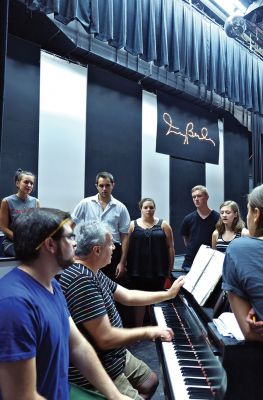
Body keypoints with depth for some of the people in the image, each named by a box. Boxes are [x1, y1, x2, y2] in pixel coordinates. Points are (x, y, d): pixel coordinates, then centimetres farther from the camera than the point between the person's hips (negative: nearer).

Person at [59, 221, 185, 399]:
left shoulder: (93, 273, 3)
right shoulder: (82, 281, -31)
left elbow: (128, 296, 10)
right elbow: (106, 339, -31)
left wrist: (169, 294, 13)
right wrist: (147, 332, -17)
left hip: (114, 356, 10)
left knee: (151, 381, 22)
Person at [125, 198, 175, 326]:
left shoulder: (163, 225, 3)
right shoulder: (133, 225, 3)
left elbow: (170, 247, 2)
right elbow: (126, 246, 3)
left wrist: (170, 268, -1)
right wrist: (125, 266, -1)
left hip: (158, 270, 0)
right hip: (137, 270, 0)